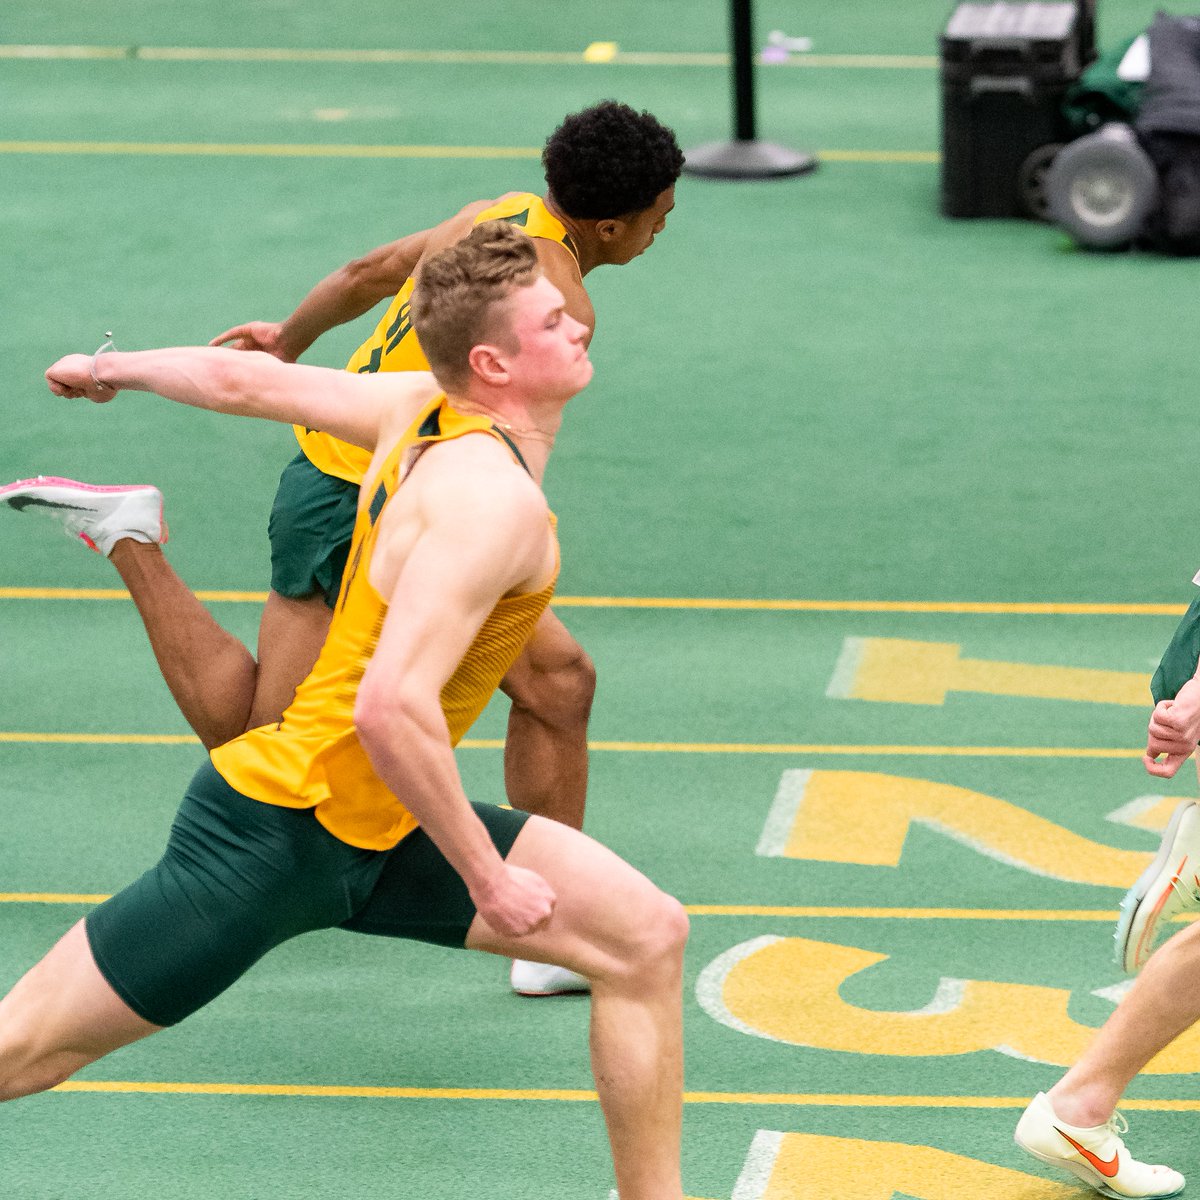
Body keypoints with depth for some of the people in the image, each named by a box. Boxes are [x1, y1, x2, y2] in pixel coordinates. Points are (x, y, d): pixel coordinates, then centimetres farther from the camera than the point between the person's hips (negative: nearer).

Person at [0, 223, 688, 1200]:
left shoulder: (427, 411, 2)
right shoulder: (493, 499, -24)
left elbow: (244, 380, 12)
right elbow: (391, 709, -33)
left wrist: (115, 369, 30)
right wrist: (488, 880, -25)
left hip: (377, 833, 9)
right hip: (278, 832, -9)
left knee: (648, 939, 3)